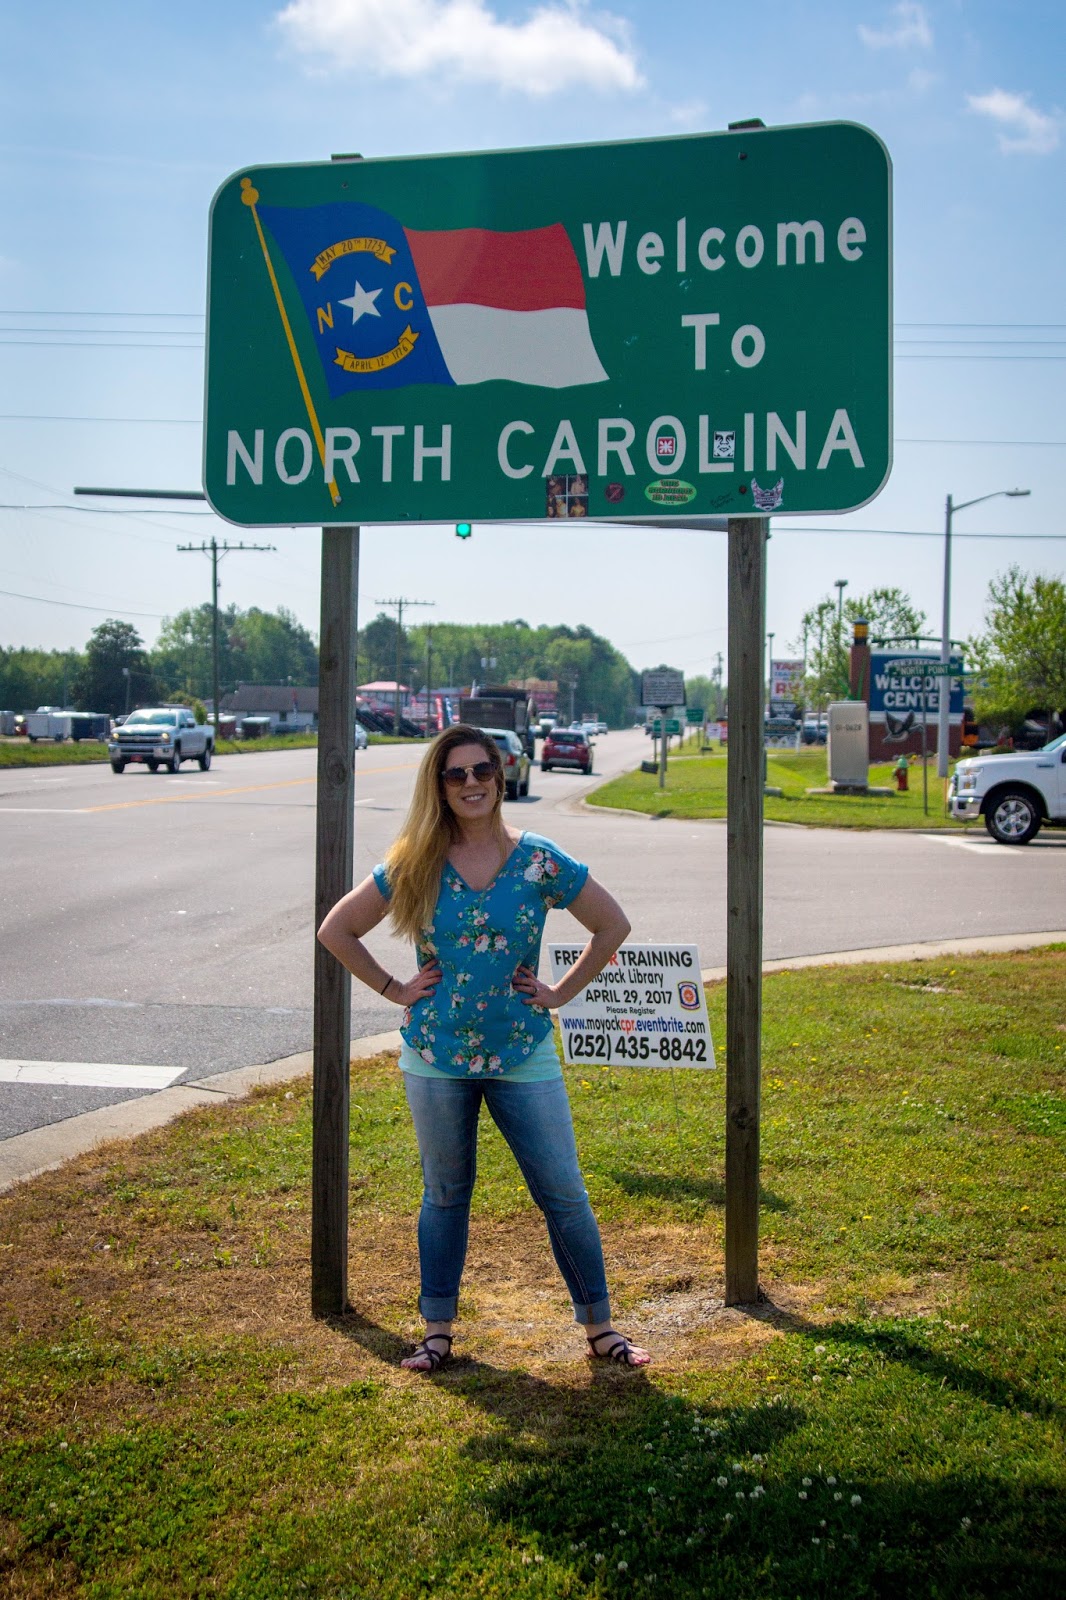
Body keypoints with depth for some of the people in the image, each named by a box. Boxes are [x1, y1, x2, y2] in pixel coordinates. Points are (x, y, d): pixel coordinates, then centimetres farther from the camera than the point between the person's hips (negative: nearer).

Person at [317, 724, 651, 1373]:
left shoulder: (539, 861, -6)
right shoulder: (413, 867, -4)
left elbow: (613, 925, 4)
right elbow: (337, 929, 5)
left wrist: (561, 992, 0)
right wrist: (394, 989, 0)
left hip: (523, 1055, -1)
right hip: (437, 1057, 1)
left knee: (564, 1193, 4)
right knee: (445, 1195, 14)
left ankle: (600, 1326, 19)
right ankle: (438, 1330, 27)